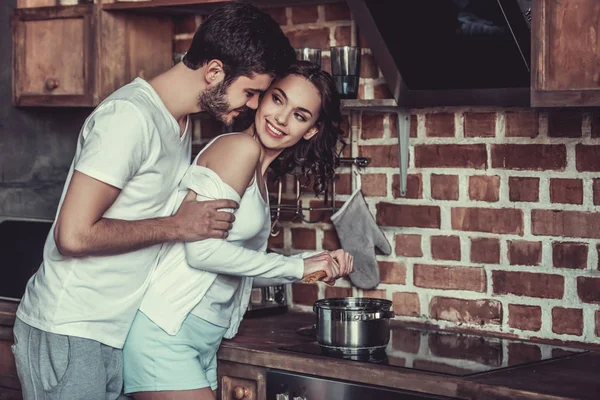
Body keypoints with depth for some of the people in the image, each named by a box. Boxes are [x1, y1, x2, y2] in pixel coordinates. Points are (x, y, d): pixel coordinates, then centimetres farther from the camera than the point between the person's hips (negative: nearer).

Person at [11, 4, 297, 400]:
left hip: (115, 333, 9)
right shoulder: (131, 116, -20)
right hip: (70, 336, -9)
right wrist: (178, 226, -16)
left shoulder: (180, 122, 10)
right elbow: (75, 235, -24)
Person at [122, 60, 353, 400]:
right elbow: (202, 250, -20)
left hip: (204, 340, 9)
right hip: (164, 333, -9)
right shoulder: (241, 148, -12)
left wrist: (315, 264, 5)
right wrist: (297, 267, -11)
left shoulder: (259, 174, 15)